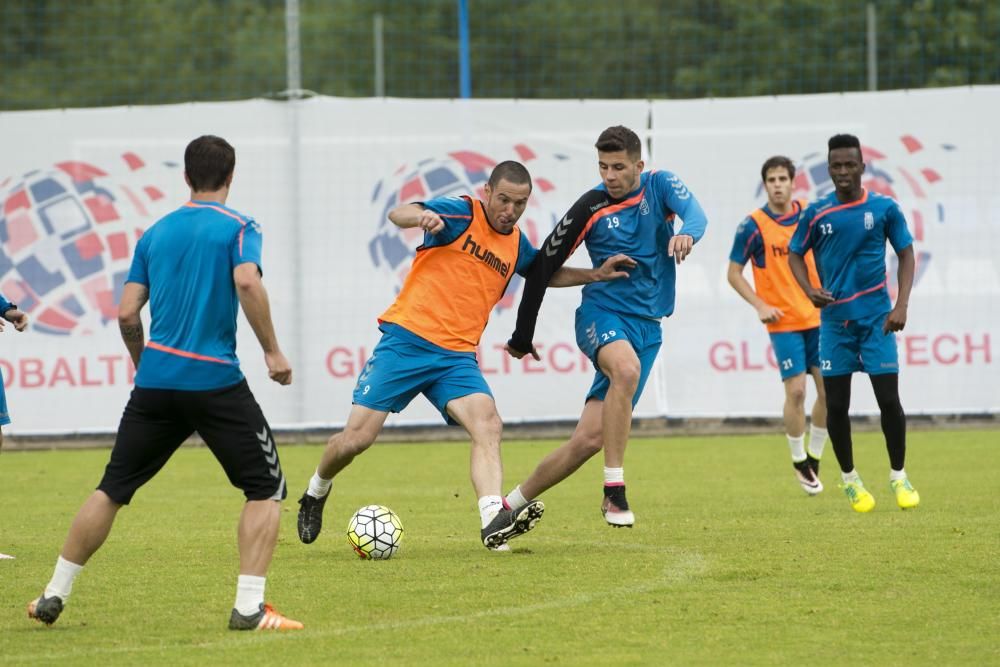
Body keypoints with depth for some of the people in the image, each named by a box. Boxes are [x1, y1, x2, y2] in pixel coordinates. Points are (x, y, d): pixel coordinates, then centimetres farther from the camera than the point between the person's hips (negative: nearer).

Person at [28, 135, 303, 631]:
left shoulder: (156, 233, 14)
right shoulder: (237, 227, 0)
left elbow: (126, 312, 10)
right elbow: (247, 283, -19)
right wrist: (272, 351, -12)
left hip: (156, 380, 5)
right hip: (216, 381, -5)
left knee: (112, 489, 15)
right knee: (266, 489, 5)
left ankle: (54, 596, 17)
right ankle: (249, 607, -7)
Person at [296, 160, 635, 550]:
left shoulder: (516, 245, 14)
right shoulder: (462, 214, -5)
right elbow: (397, 214, -20)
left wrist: (596, 275, 24)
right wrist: (422, 216, -43)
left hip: (456, 357, 5)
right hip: (407, 339, -5)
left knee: (488, 426, -22)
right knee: (357, 438, -6)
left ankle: (494, 521, -38)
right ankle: (316, 492, 25)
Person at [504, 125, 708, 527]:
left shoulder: (660, 186, 1)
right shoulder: (591, 207, -5)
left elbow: (695, 213, -19)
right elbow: (544, 267, 1)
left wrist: (687, 233, -45)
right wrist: (523, 335, 4)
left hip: (646, 326, 3)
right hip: (602, 312, -3)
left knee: (590, 438, -5)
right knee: (626, 368, -39)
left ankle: (515, 502, 14)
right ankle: (613, 489, -33)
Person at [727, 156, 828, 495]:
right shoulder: (753, 225, -8)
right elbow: (734, 273, -2)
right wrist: (760, 305, -14)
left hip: (818, 317, 4)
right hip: (783, 322, -4)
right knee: (796, 391, -9)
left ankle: (814, 457, 20)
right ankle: (799, 462, 10)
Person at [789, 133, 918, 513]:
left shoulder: (884, 208, -1)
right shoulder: (816, 214, 0)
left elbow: (905, 254, 5)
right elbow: (795, 255, 10)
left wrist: (901, 305, -6)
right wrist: (810, 290, -9)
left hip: (876, 318, -1)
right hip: (834, 319, 1)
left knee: (889, 399, -5)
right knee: (836, 405, 2)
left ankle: (898, 477, 12)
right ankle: (849, 479, 20)